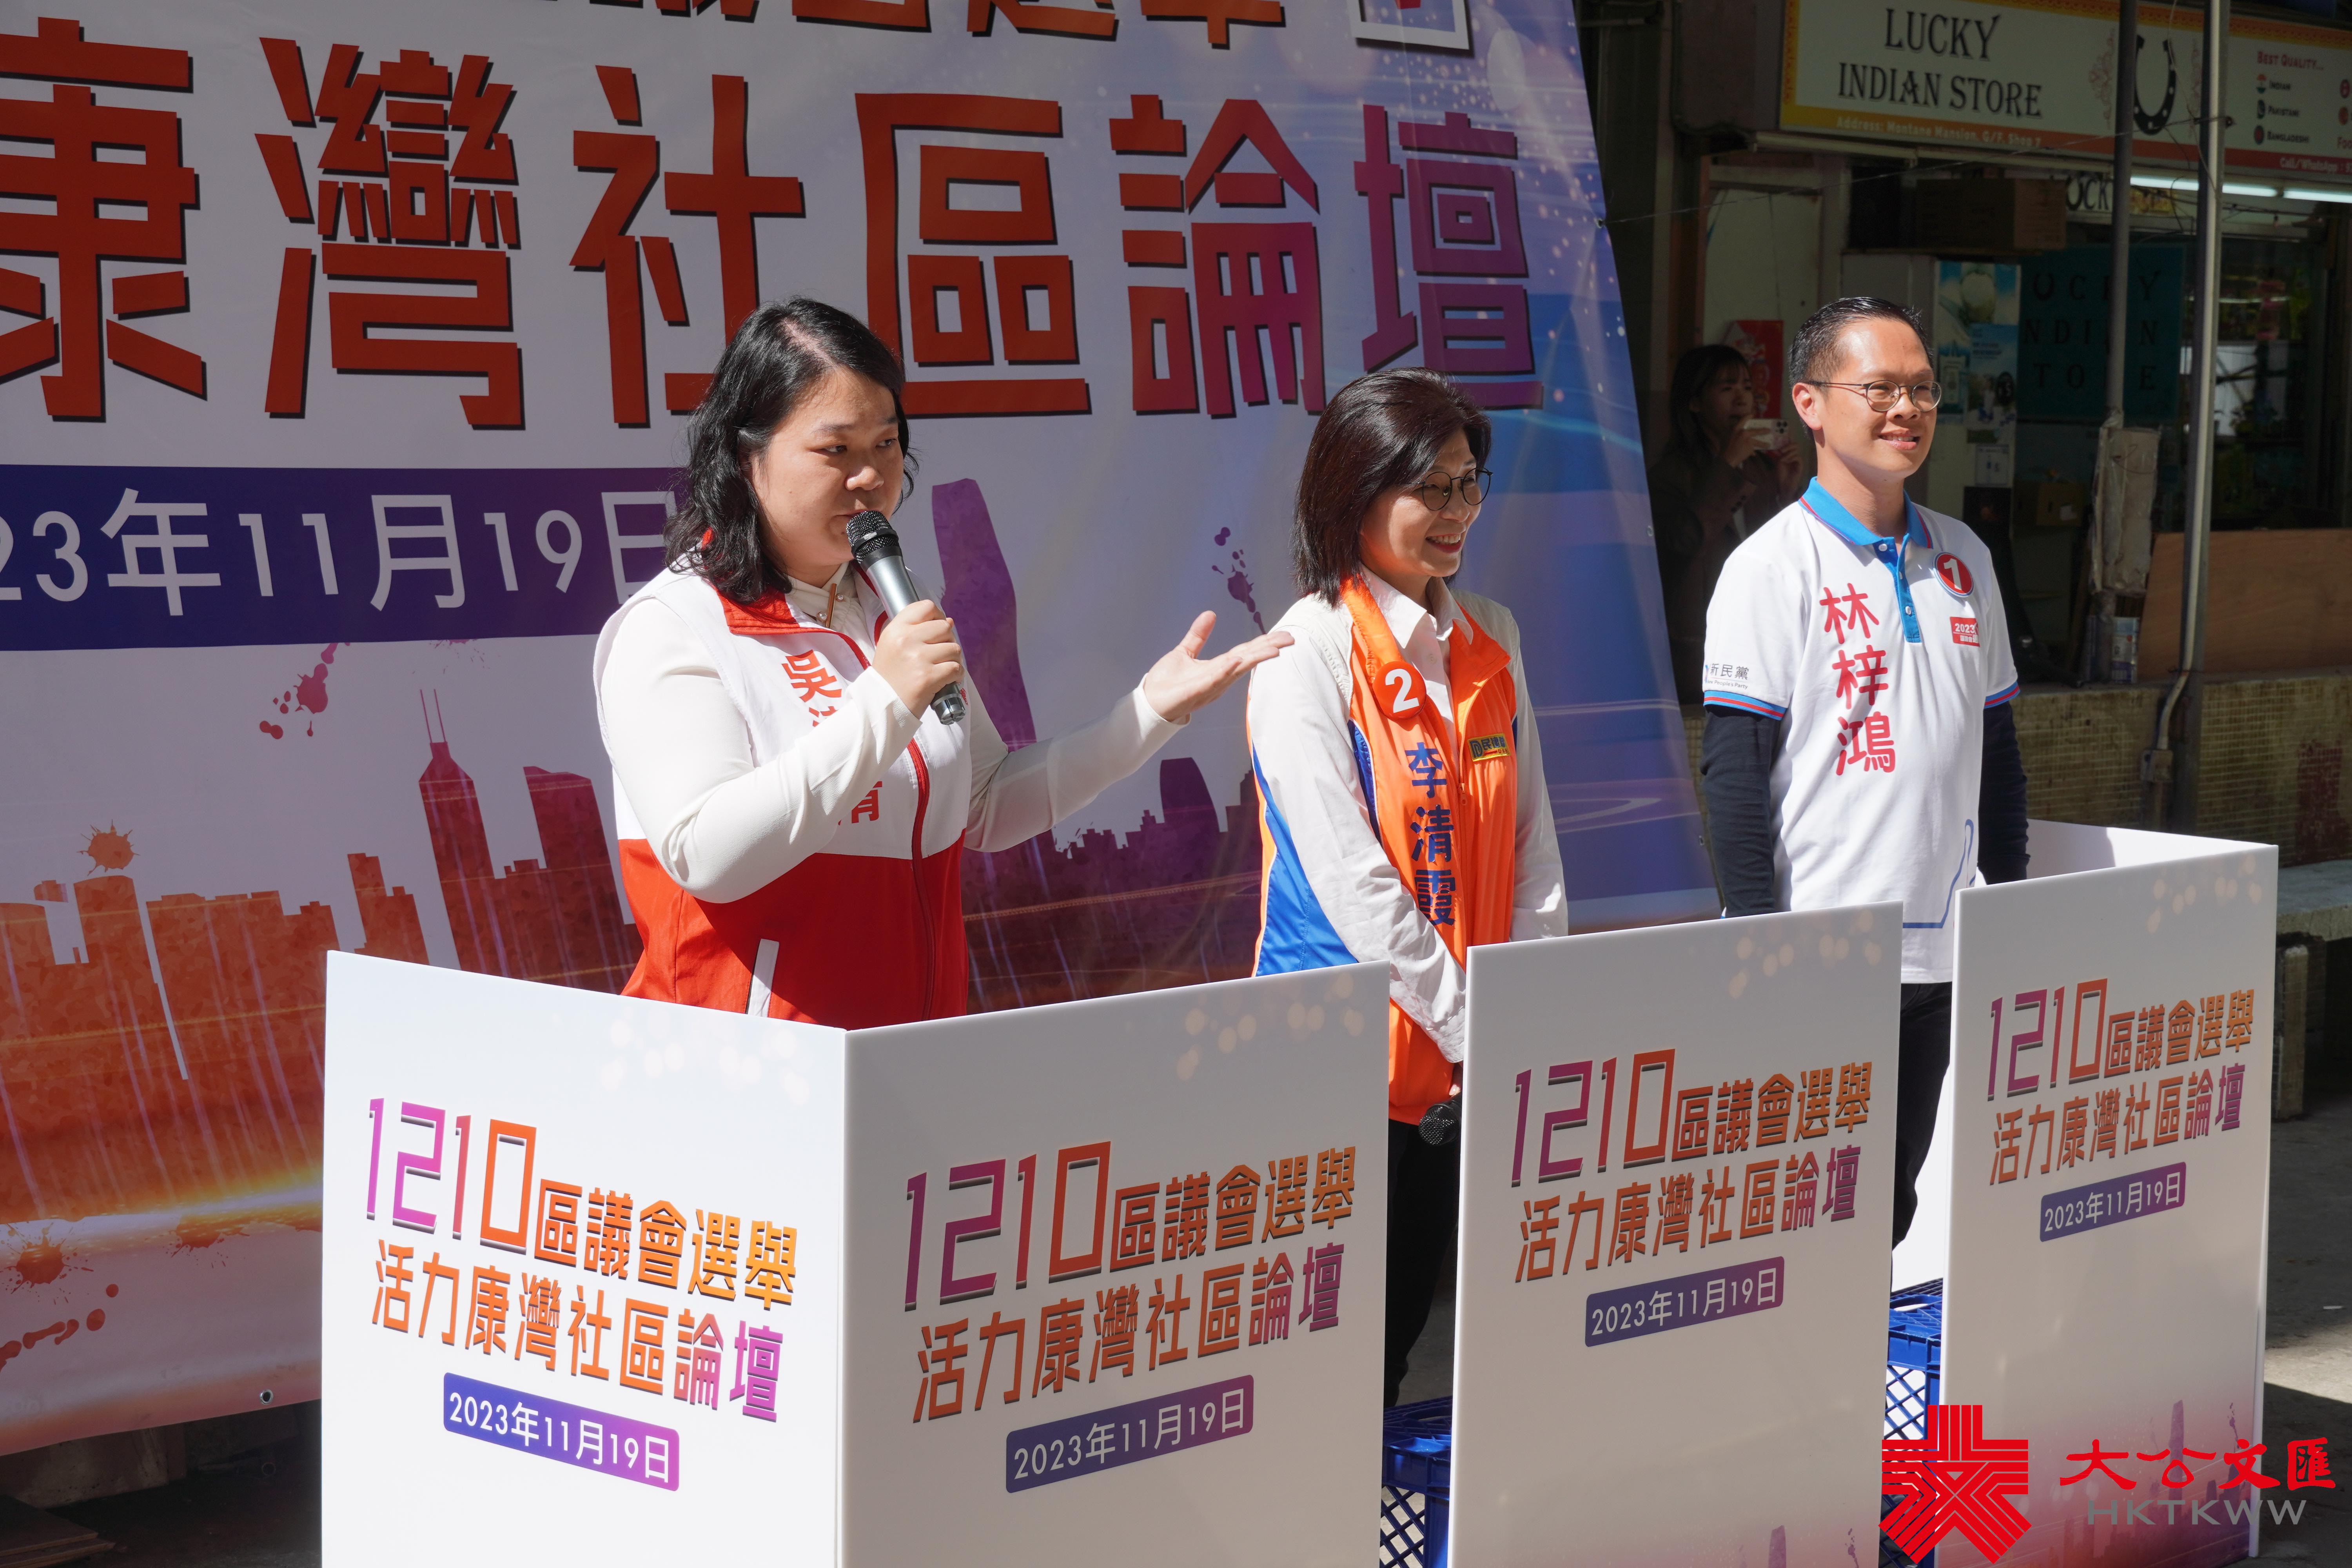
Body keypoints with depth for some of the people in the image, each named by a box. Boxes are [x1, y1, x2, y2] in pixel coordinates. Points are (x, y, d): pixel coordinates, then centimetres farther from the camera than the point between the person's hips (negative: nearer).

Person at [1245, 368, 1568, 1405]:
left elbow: (1531, 841, 11)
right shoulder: (1306, 657, -11)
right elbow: (1350, 880, -16)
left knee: (1412, 1307, 10)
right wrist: (1469, 1027, -15)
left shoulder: (1489, 643, 10)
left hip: (1469, 1060, 6)